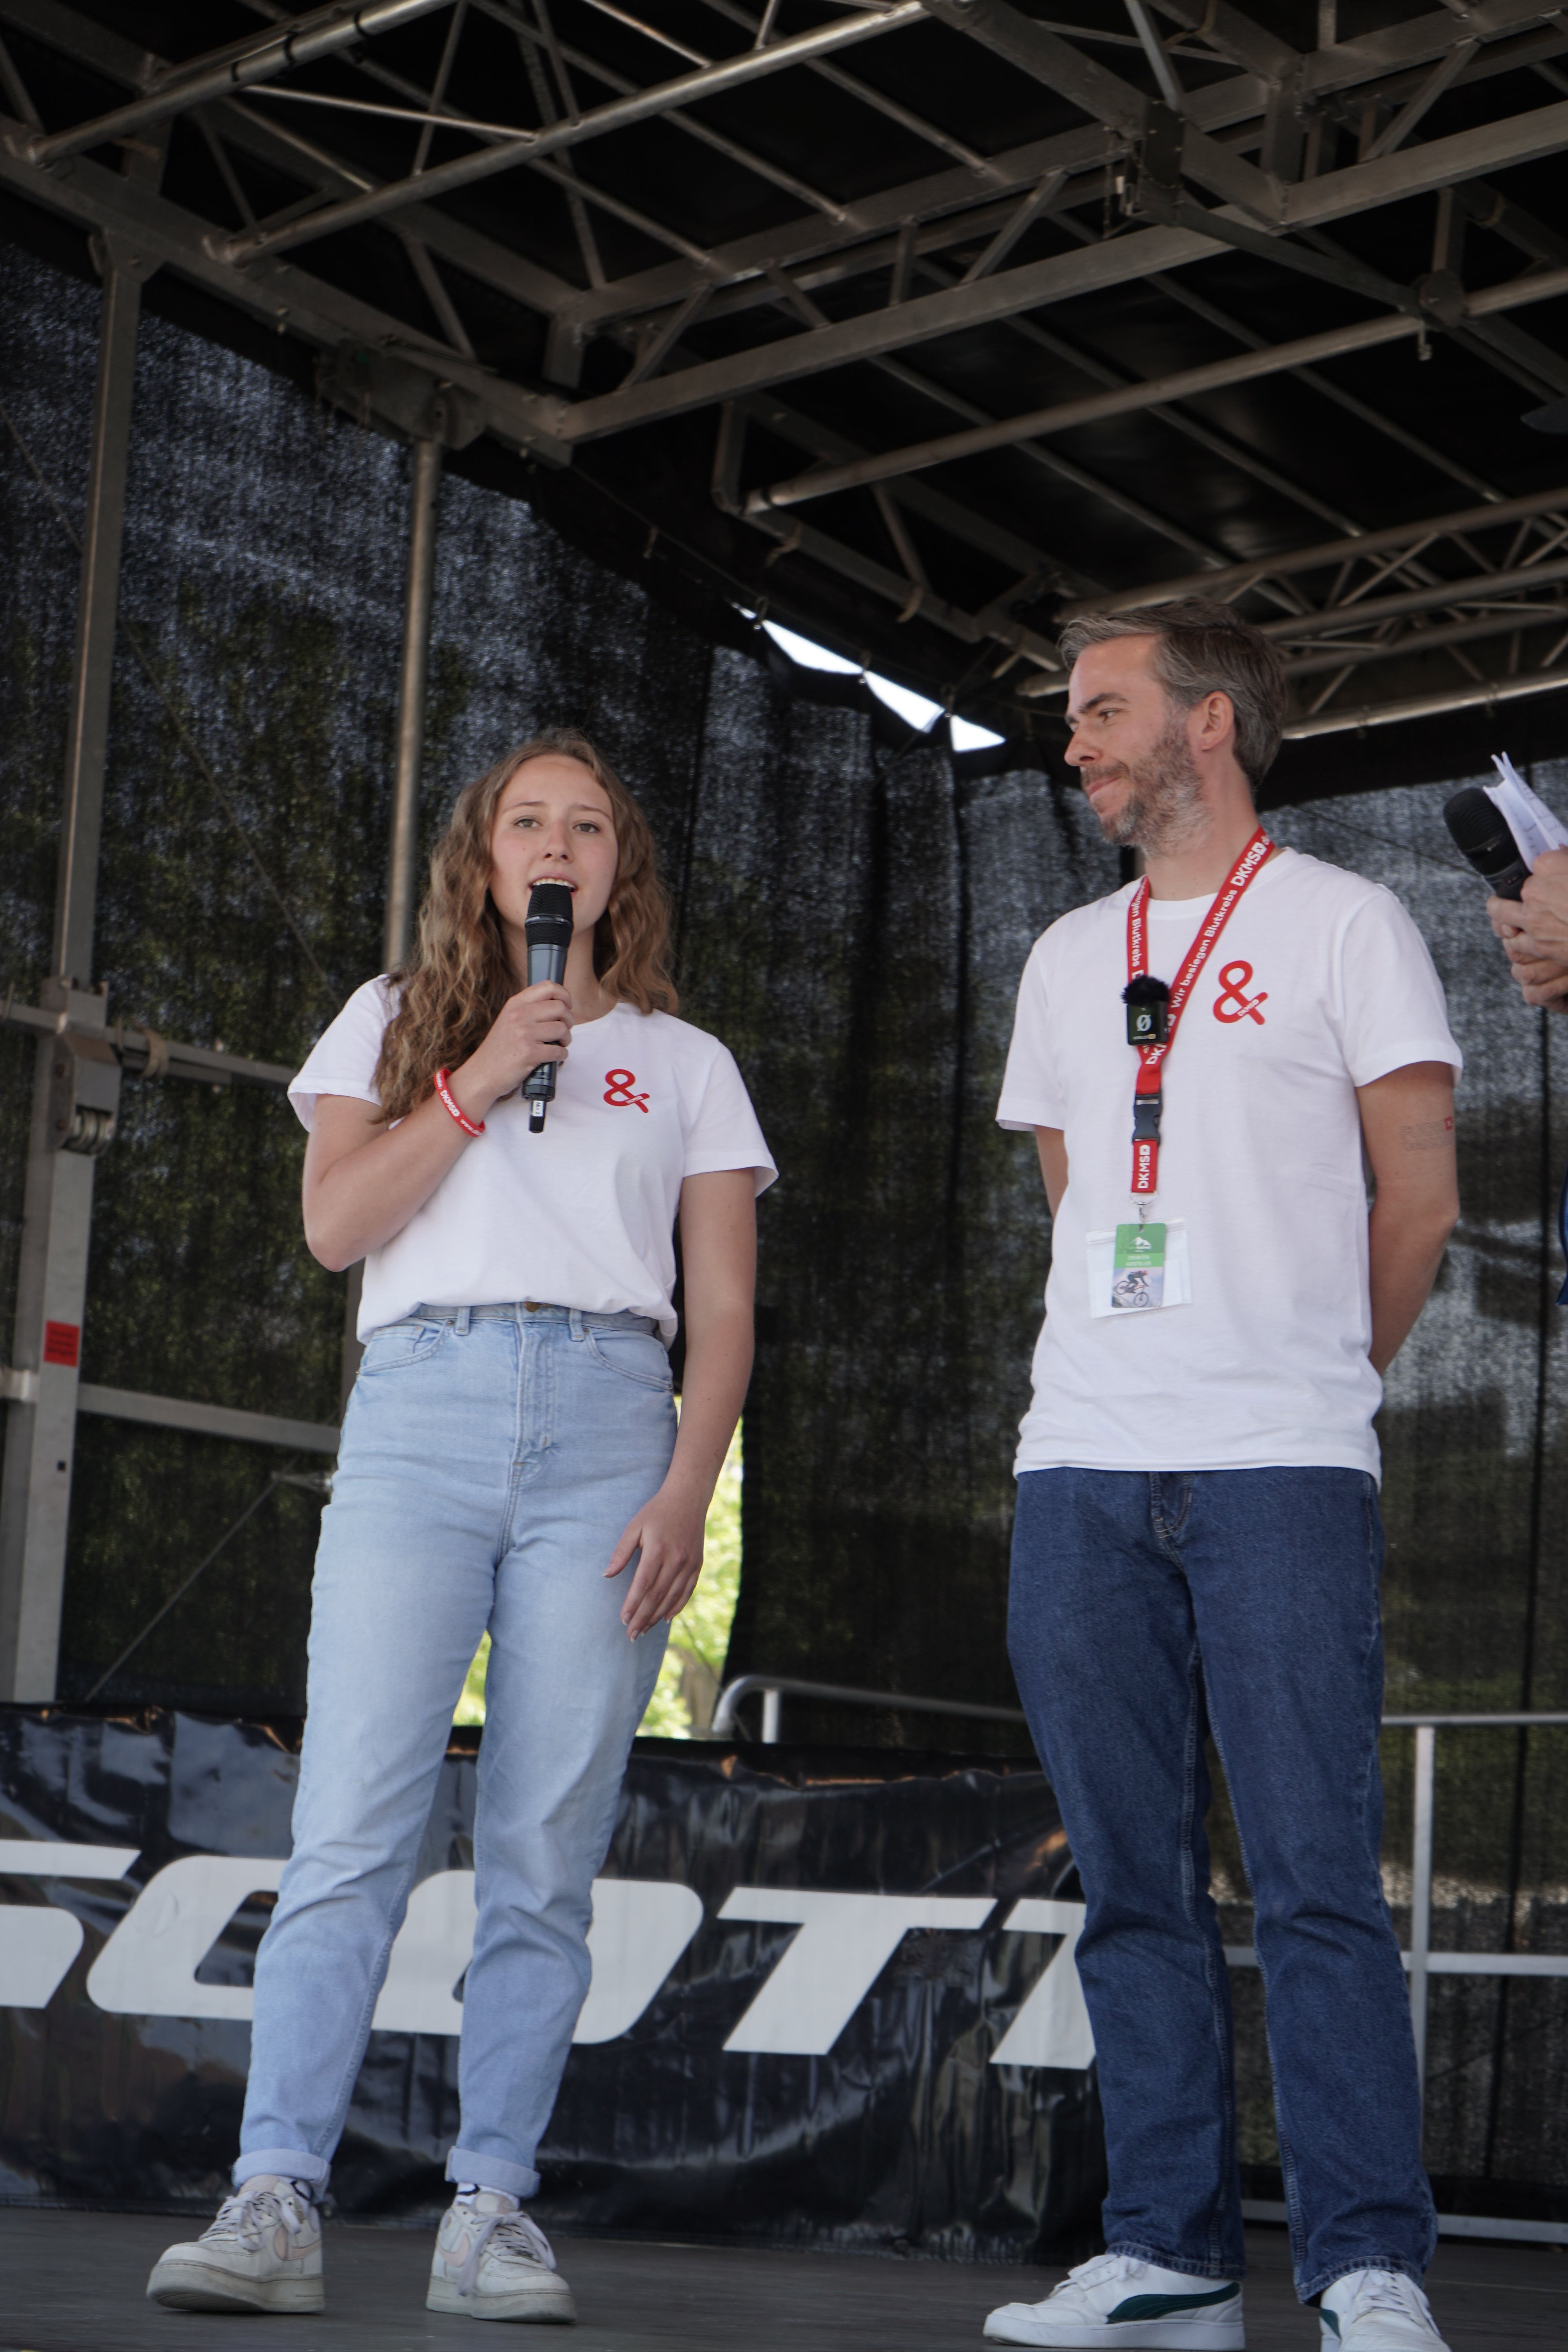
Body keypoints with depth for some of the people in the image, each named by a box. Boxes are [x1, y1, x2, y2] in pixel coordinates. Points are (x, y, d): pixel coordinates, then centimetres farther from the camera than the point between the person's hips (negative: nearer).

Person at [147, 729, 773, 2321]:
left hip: (609, 1423, 1)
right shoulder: (394, 1023, 20)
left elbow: (724, 1307, 12)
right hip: (420, 1413, 0)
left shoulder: (686, 1065, 20)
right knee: (352, 1826, -11)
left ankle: (491, 2207, -1)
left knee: (546, 1855, -5)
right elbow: (334, 1221, 5)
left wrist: (688, 1488, -3)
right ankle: (275, 2200, -12)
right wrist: (480, 1080, -3)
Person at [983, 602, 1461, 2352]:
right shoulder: (1069, 957, 20)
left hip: (1281, 1473, -5)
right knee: (1135, 1881, 5)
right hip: (1081, 1469, 5)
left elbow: (1420, 1194, 4)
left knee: (1315, 1878, -8)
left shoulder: (1342, 924, 4)